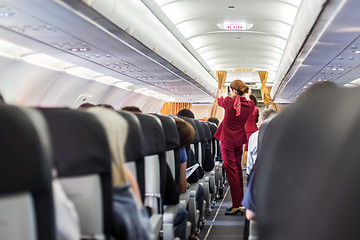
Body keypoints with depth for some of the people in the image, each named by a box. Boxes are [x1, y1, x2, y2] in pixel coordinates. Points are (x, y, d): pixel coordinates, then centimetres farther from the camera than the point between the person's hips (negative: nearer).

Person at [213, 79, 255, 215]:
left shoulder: (229, 101, -14)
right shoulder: (250, 105, -4)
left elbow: (220, 102, 11)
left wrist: (220, 95, 34)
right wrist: (245, 95, 38)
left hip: (227, 140, -5)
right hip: (240, 139, 5)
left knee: (231, 170, -5)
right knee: (238, 169, 14)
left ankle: (236, 205, -8)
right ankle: (240, 202, 21)